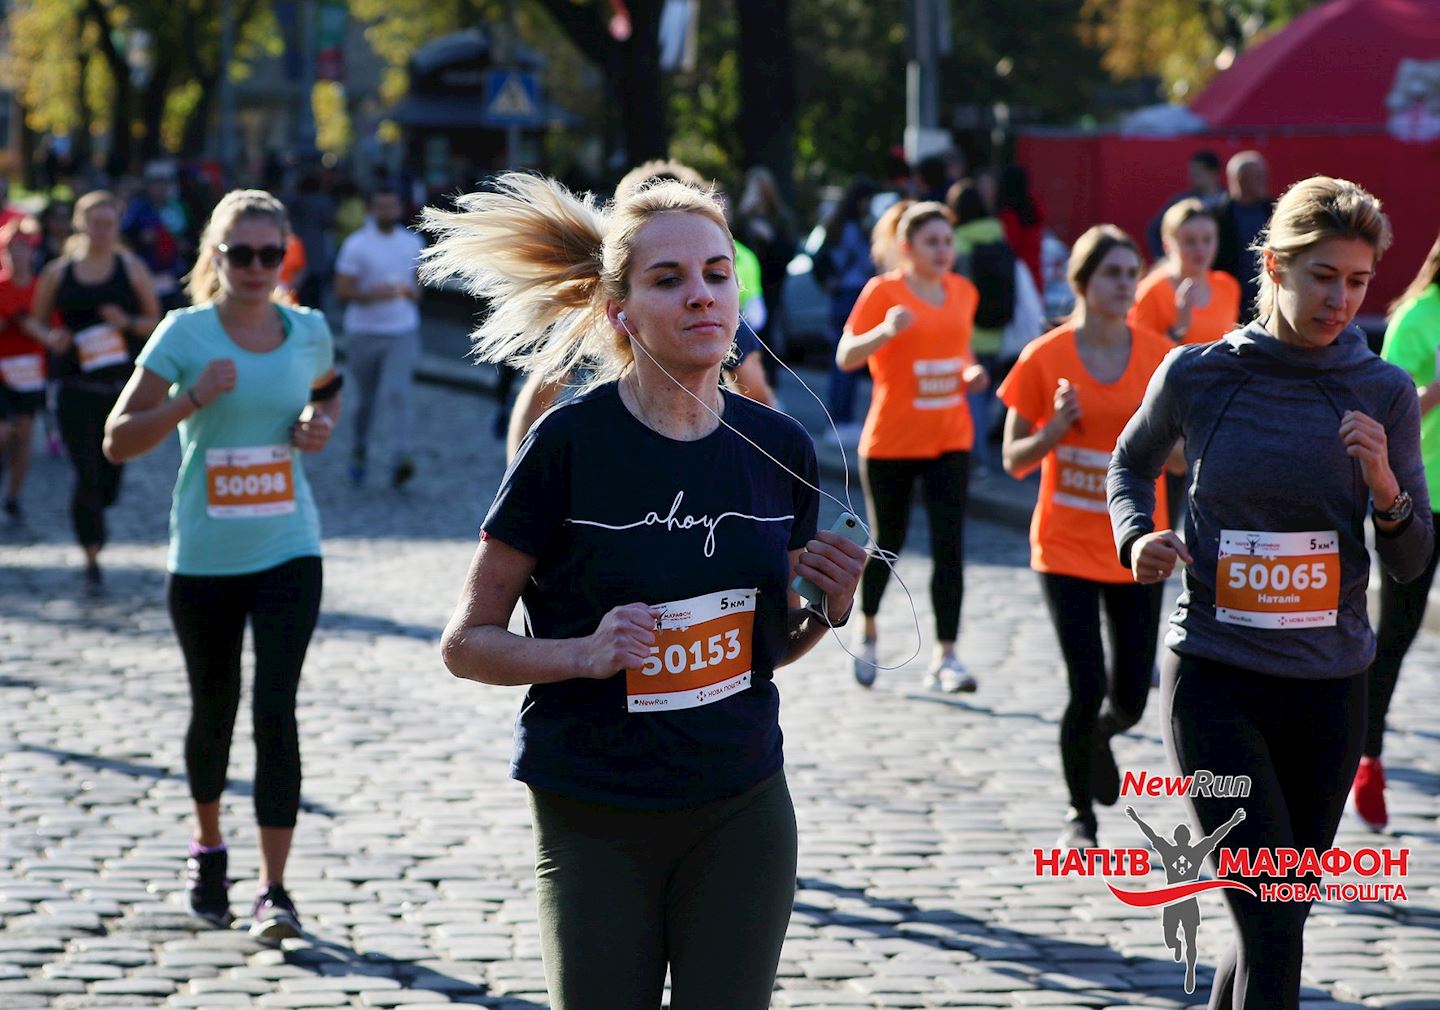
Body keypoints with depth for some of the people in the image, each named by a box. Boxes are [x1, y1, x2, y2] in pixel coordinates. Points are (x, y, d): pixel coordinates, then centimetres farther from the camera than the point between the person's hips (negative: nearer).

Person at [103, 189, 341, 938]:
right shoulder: (185, 334, -6)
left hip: (288, 551, 1)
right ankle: (207, 845, 41)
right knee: (214, 710, 14)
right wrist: (194, 398, -22)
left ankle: (274, 889, -8)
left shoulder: (308, 332, 3)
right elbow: (118, 440, -8)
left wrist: (320, 423, 3)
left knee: (276, 710, -11)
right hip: (204, 557, -1)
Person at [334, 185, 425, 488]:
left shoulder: (413, 243, 7)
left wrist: (414, 292, -1)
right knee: (366, 399, 10)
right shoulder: (356, 244, -5)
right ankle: (359, 451, 35)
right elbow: (342, 290, -7)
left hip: (403, 332, 1)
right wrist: (374, 293, -23)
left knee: (397, 393, -17)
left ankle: (400, 459, -26)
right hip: (364, 332, -1)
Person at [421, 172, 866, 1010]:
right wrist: (584, 653, -22)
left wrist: (830, 607, -5)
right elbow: (466, 642, -6)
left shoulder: (779, 448, 2)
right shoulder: (572, 444, -11)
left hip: (742, 818, 3)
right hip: (596, 828, -3)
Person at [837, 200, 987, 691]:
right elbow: (846, 356, -17)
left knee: (949, 547, -8)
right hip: (891, 442, -3)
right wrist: (885, 331, -35)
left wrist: (971, 371, 3)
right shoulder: (883, 292, -9)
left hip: (950, 440, 3)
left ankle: (945, 655, -6)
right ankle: (868, 632, 35)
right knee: (887, 543, 9)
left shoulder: (963, 292, 7)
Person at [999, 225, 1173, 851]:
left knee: (1129, 700, 3)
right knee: (1087, 689, -9)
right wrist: (1054, 430, -18)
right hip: (1067, 548, -2)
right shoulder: (1044, 359, -6)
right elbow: (1014, 460, 0)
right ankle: (1080, 817, 13)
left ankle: (1098, 733, 41)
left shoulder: (1160, 357, -1)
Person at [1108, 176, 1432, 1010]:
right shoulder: (1199, 375, -4)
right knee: (1274, 927, -12)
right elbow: (1133, 465, 17)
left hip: (1329, 689, 3)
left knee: (1278, 923, 13)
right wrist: (1137, 538, -3)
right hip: (1215, 680, -3)